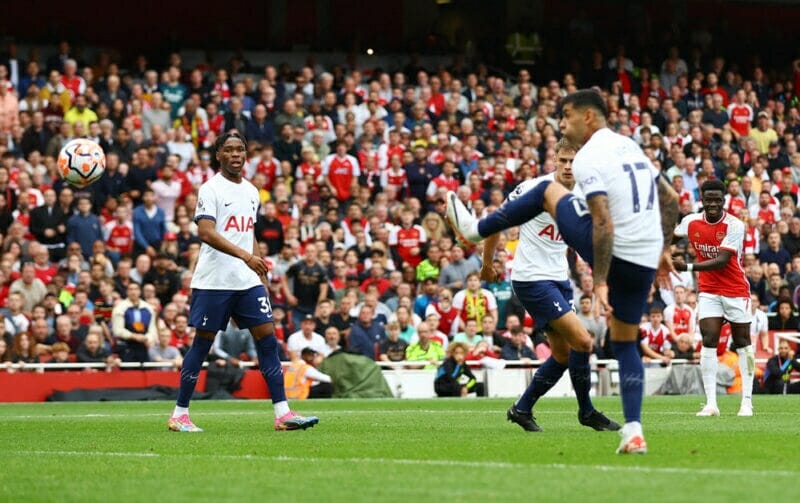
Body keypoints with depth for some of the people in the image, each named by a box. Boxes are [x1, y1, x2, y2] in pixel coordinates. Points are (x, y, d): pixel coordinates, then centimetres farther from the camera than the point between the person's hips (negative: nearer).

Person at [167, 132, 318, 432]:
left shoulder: (251, 191, 15)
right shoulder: (211, 189, -8)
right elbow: (205, 232, -20)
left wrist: (261, 274, 18)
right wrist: (245, 256, -29)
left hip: (247, 281, 6)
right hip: (214, 281, -6)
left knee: (267, 337, -1)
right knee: (203, 342, -1)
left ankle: (283, 414, -3)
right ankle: (179, 415, 9)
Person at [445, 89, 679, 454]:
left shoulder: (588, 159, -12)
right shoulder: (630, 147, 13)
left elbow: (604, 225, -21)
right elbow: (670, 199, 20)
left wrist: (600, 282, -20)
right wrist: (661, 249, 26)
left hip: (612, 253, -7)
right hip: (645, 264, 7)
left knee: (548, 191, 16)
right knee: (626, 344, 17)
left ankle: (474, 229, 31)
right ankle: (633, 431, 3)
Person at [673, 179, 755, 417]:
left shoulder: (734, 225, -18)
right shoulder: (690, 222, -5)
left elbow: (722, 261, -27)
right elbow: (671, 238, 17)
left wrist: (688, 267, -34)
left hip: (736, 290, -3)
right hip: (708, 289, 3)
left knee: (743, 343, 4)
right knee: (708, 341, -10)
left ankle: (747, 401, 12)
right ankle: (711, 403, -12)